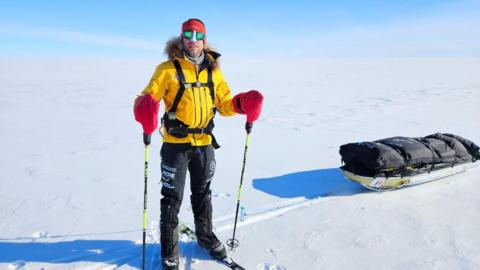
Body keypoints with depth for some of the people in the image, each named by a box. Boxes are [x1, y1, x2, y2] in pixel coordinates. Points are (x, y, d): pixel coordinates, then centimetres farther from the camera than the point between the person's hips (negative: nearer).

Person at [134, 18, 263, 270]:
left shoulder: (213, 70, 6)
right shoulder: (168, 68, -6)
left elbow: (224, 103, 9)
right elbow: (148, 96, -11)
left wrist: (242, 104, -10)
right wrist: (145, 110, -33)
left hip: (204, 142, 4)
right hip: (175, 143, -3)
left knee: (202, 193, 19)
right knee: (172, 197, 5)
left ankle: (205, 236, 40)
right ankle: (169, 248, 25)